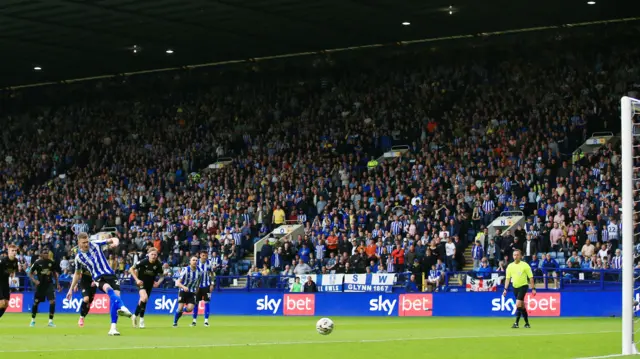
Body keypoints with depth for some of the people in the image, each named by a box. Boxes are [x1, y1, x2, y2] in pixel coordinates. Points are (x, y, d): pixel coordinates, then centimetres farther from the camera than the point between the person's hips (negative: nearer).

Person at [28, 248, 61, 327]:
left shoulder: (51, 263, 0)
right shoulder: (37, 263, -7)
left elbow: (55, 273, 13)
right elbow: (30, 273, 0)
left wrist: (57, 283, 9)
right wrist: (34, 280, -17)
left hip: (49, 284, 1)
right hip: (40, 284, -1)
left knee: (52, 301, -14)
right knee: (36, 302, 5)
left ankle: (50, 321, -5)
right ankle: (33, 320, 25)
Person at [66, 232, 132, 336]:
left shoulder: (95, 244, 1)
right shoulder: (79, 257, 3)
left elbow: (114, 239, 5)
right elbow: (77, 274, 20)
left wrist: (115, 242, -20)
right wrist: (71, 289, 19)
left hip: (110, 274, 1)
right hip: (98, 278, -1)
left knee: (115, 296, -15)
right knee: (109, 289, -34)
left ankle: (113, 328, -9)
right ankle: (122, 307, -59)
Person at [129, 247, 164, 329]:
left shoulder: (158, 264, -14)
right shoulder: (143, 262, -22)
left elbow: (161, 276, -1)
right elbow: (131, 269, -12)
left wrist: (158, 282, -21)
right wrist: (137, 279, -20)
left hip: (150, 284, 4)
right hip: (141, 282, -4)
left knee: (143, 302, 11)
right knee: (144, 297, -27)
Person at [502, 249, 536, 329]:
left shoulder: (525, 265, -8)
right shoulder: (510, 266, 4)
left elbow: (531, 277, -5)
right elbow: (508, 278, 7)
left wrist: (533, 289, -9)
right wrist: (505, 289, -1)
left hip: (523, 286, -5)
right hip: (515, 287, 5)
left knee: (518, 304, -16)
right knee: (522, 306, 12)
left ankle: (516, 323, -13)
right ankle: (527, 323, 22)